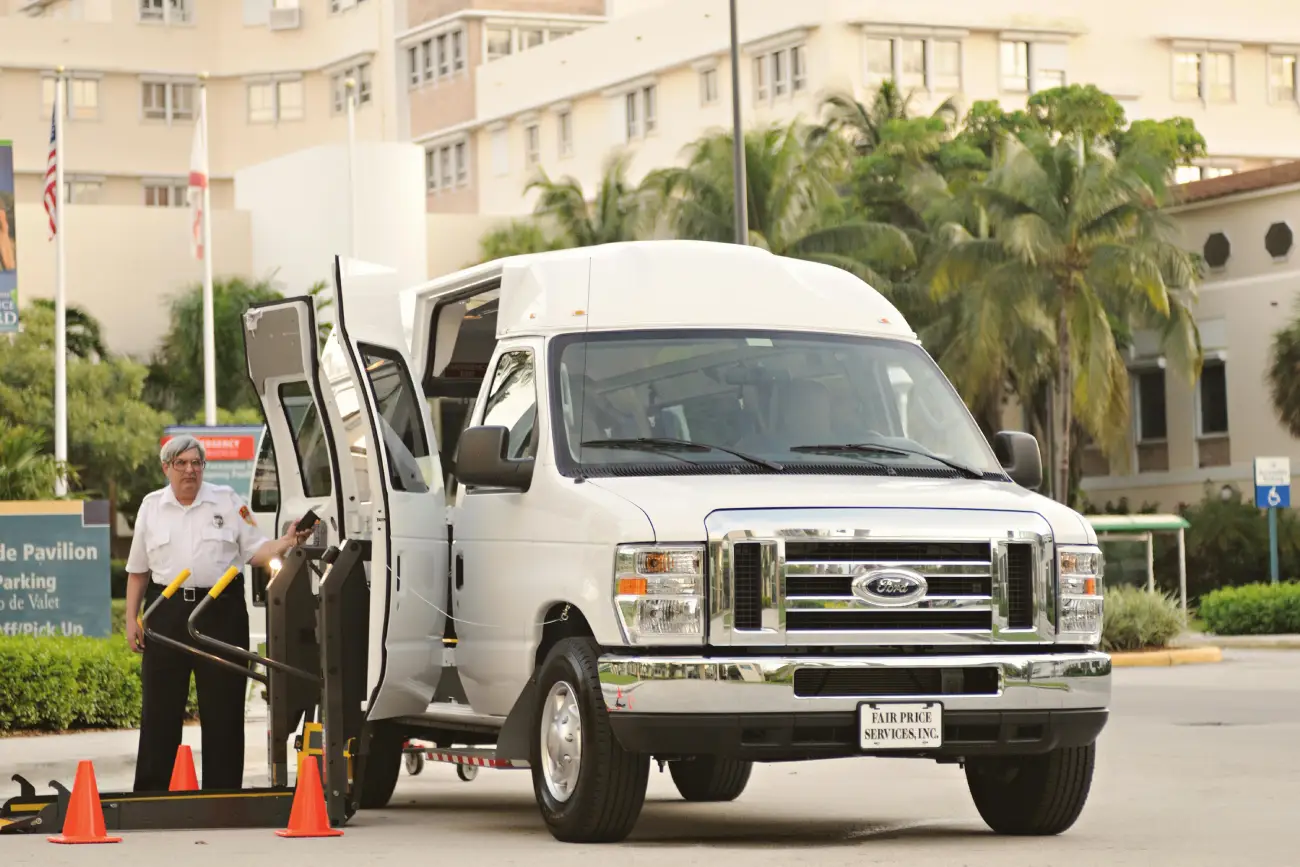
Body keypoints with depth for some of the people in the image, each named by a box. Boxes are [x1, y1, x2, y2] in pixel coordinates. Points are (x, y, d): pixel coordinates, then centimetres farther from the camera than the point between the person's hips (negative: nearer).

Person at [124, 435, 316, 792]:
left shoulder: (228, 501, 6)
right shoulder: (152, 507, 11)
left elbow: (255, 551, 4)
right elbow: (138, 571, 14)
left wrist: (286, 543, -15)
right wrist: (131, 619, 7)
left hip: (221, 614, -1)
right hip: (167, 612, 1)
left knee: (222, 710, 1)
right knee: (160, 710, 2)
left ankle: (223, 793, 6)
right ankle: (150, 793, 7)